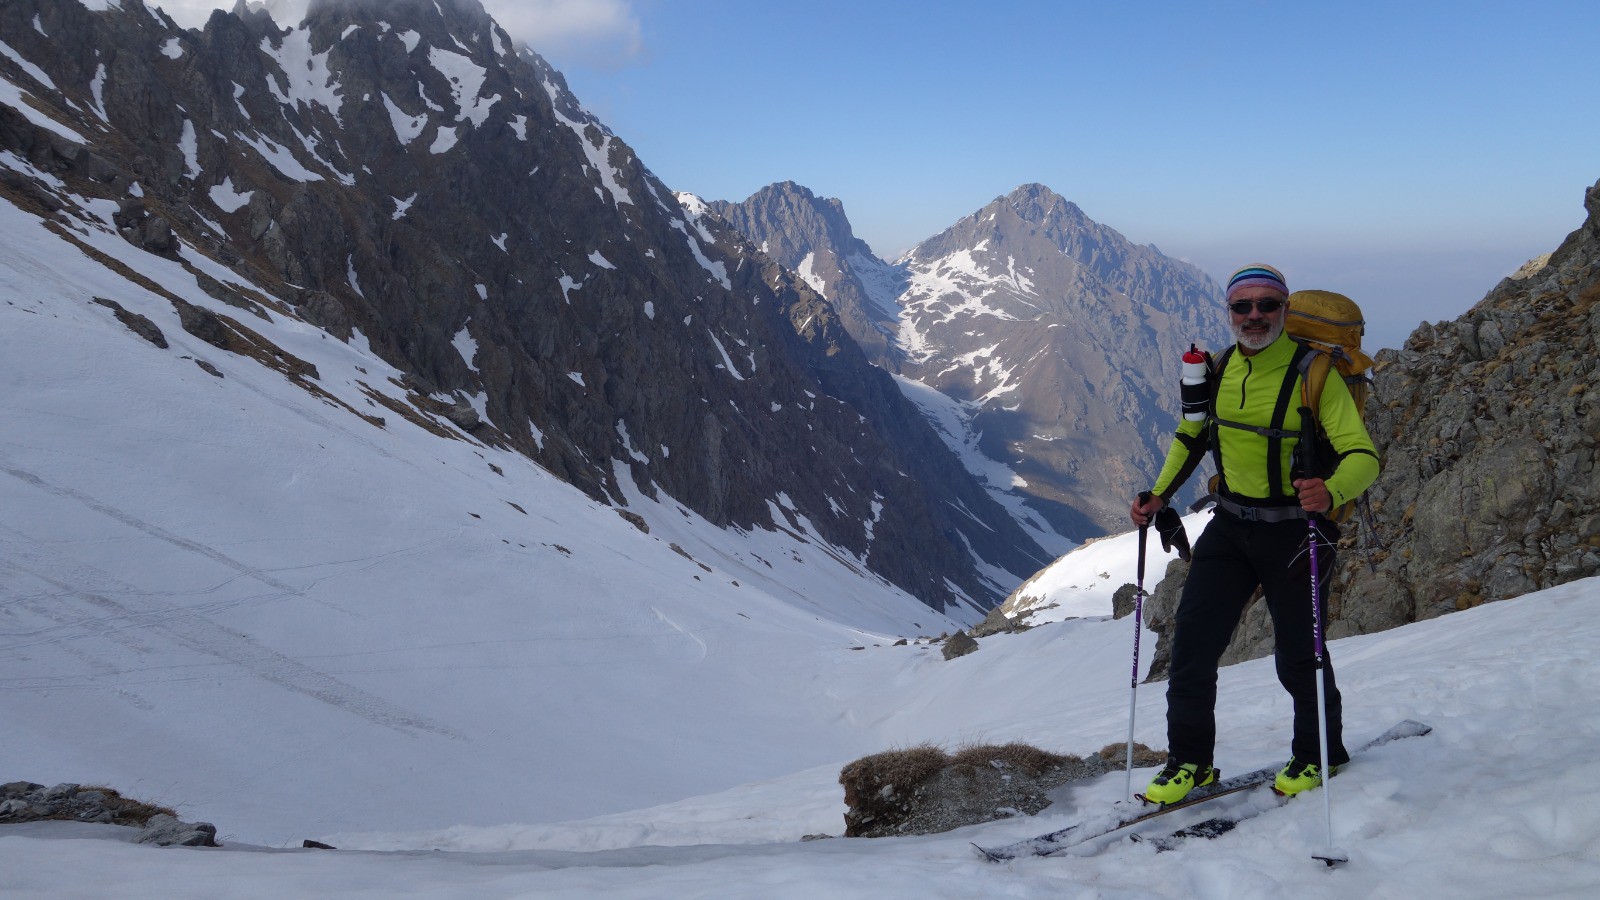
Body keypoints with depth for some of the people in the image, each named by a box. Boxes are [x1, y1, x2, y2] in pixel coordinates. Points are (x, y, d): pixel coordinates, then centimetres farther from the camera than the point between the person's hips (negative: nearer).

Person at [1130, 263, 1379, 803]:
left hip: (1294, 531, -5)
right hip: (1230, 526, 5)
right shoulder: (1219, 370, 1)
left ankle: (1319, 753, 32)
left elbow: (1363, 455, -22)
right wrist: (1159, 495, 7)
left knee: (1297, 655, 6)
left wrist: (1331, 492, -43)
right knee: (1192, 638, 0)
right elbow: (1191, 437, 17)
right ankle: (1190, 760, 15)